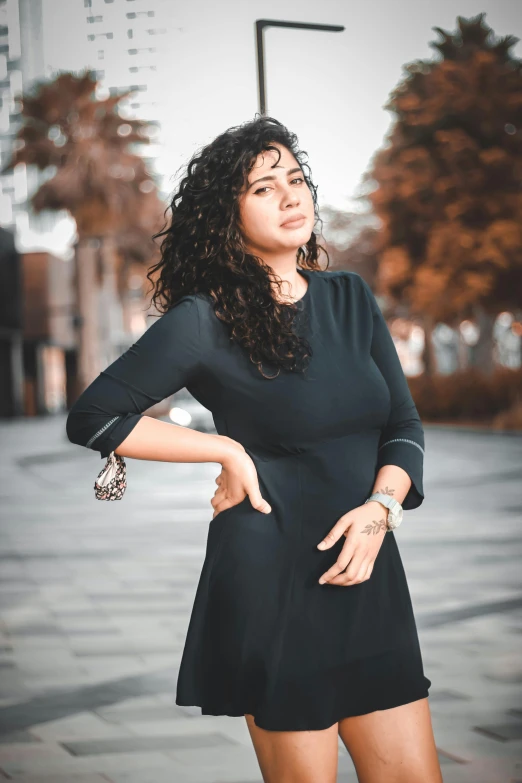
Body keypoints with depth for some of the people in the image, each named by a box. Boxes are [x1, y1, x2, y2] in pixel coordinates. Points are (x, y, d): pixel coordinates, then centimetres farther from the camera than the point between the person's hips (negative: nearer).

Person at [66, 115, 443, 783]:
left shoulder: (350, 298, 9)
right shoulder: (205, 319, -7)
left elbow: (405, 425, 11)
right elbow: (92, 418, -5)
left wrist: (380, 506, -9)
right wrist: (229, 452, -7)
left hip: (369, 576, 6)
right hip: (271, 576, -5)